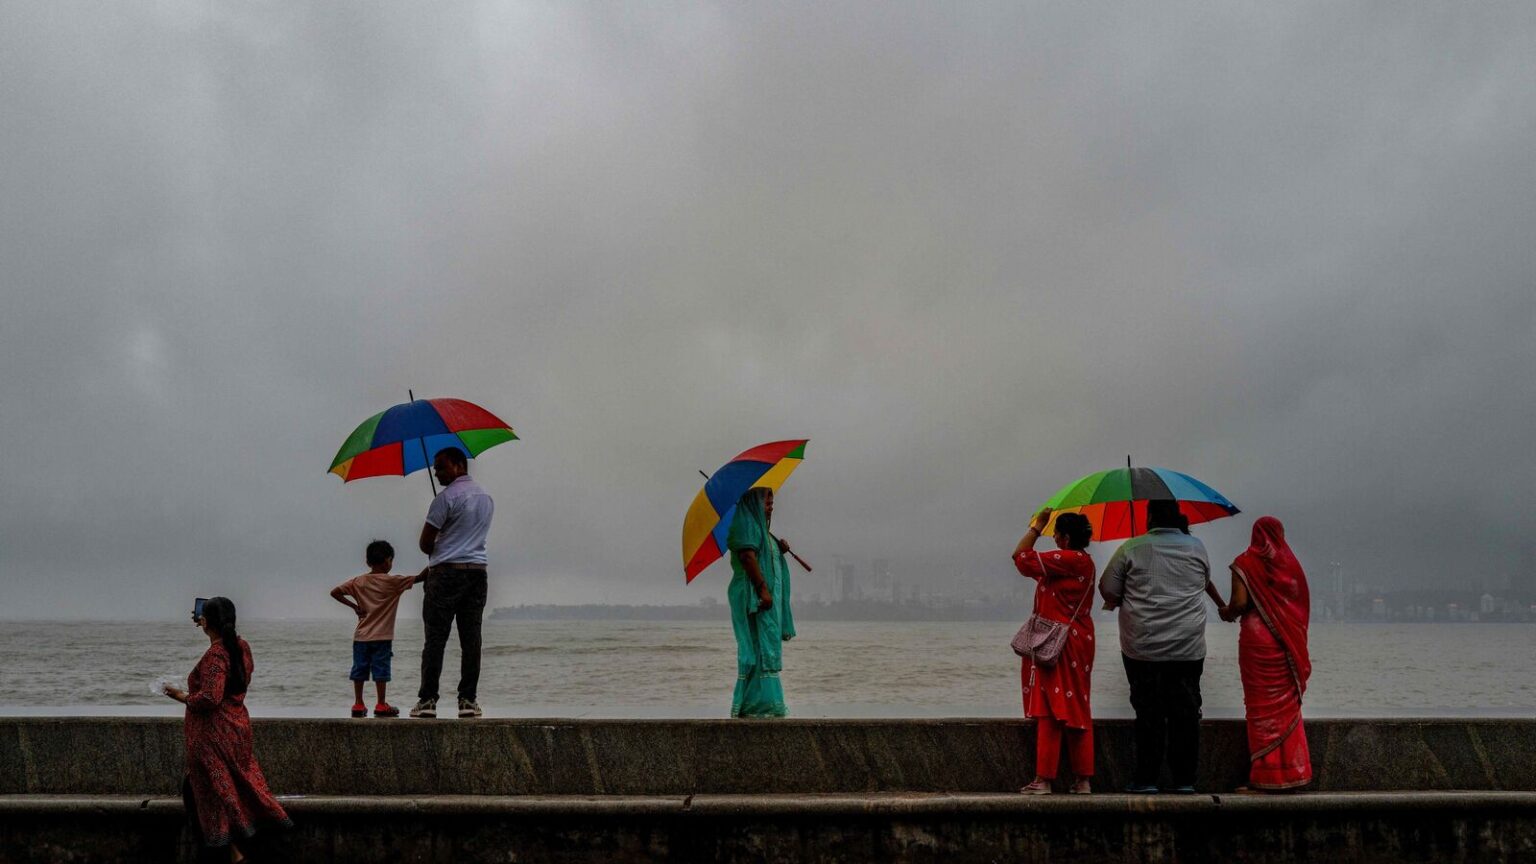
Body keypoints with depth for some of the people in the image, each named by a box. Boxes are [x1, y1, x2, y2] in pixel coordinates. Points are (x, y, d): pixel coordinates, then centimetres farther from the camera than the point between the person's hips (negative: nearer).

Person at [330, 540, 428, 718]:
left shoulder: (358, 581, 3)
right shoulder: (393, 582, -8)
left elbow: (335, 592, 0)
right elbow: (419, 577, -11)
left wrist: (354, 606, 3)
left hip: (361, 636, 4)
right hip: (382, 637, -4)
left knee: (359, 669, 8)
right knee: (381, 670, 0)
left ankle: (358, 705, 10)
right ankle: (381, 705, 1)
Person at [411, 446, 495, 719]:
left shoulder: (447, 496, -9)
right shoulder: (486, 498, 14)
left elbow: (425, 542, -8)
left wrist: (434, 556, 13)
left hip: (447, 573, -6)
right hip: (477, 571, 6)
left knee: (436, 638, -2)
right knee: (471, 638, 4)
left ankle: (427, 700, -2)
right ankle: (468, 700, 3)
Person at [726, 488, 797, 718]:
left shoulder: (759, 526, 24)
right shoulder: (745, 523, -7)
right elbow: (747, 556, -20)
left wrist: (779, 551, 6)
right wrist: (763, 589, -26)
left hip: (767, 598, 10)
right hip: (753, 596, -10)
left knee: (767, 650, 7)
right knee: (761, 647, -13)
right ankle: (761, 704, -16)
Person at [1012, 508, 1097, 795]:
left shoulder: (1067, 560, -17)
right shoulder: (1085, 563, 13)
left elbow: (1020, 557, -16)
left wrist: (1037, 526, -6)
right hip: (1079, 639, 10)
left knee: (1051, 709, -6)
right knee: (1077, 709, 12)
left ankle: (1044, 779, -3)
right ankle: (1083, 779, 15)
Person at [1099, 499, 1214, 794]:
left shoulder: (1132, 548, -4)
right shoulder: (1197, 547, 4)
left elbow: (1108, 589, -2)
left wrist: (1119, 602, 18)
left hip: (1142, 648, -1)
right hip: (1189, 648, 2)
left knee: (1148, 713, 4)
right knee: (1185, 713, 7)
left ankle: (1147, 778, 7)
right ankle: (1184, 779, 10)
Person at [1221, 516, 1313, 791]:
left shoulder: (1245, 563, -5)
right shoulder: (1289, 562, 6)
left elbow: (1240, 602, -14)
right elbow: (1302, 602, 5)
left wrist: (1227, 613, 6)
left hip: (1257, 639, -4)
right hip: (1287, 642, 4)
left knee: (1262, 709, 1)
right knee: (1287, 706, 11)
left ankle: (1266, 776, 2)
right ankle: (1291, 771, 13)